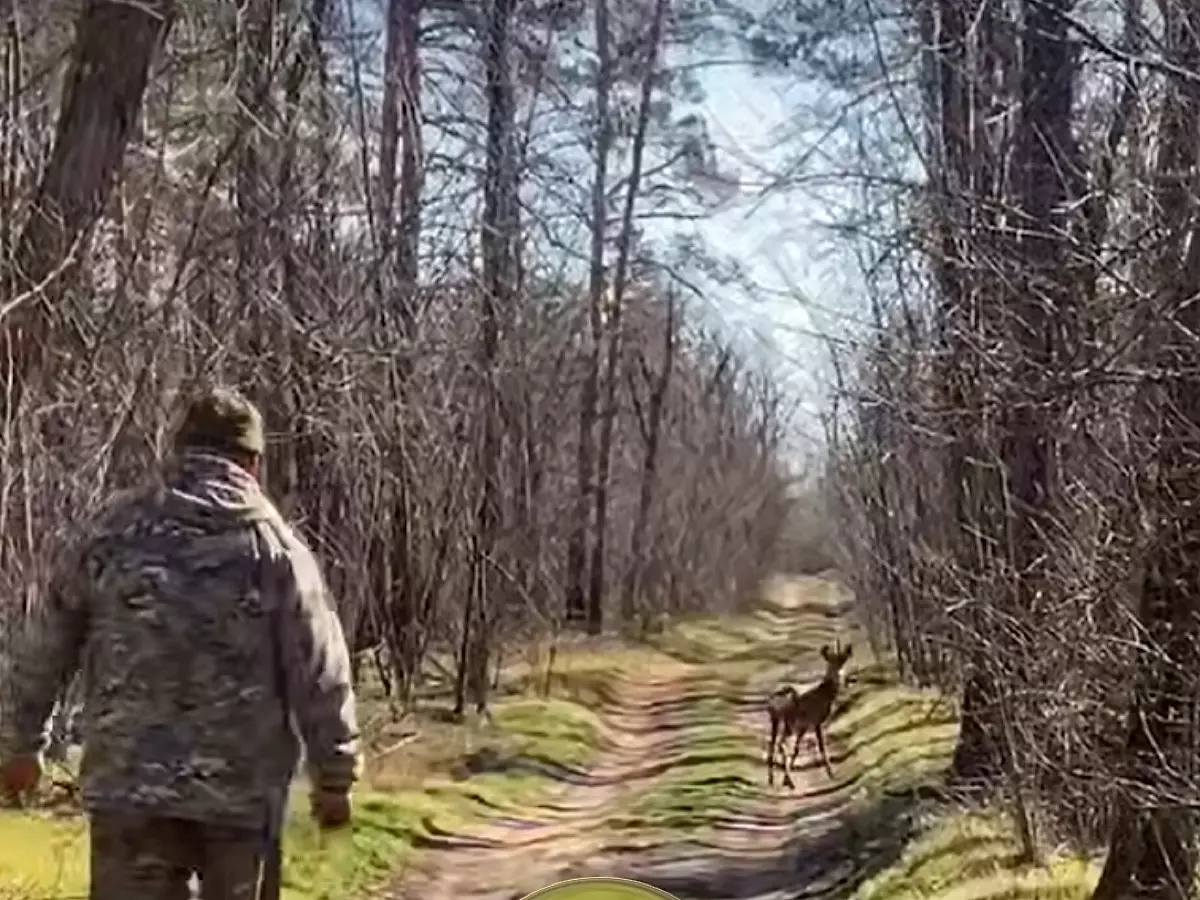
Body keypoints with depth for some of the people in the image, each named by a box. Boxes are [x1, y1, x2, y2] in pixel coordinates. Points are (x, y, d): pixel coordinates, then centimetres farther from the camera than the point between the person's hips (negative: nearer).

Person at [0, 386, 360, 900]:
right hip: (241, 786, -1)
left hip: (128, 783, 1)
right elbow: (320, 677, -4)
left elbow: (46, 650, 11)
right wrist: (334, 779, 4)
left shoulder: (116, 534, 6)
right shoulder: (275, 547, 0)